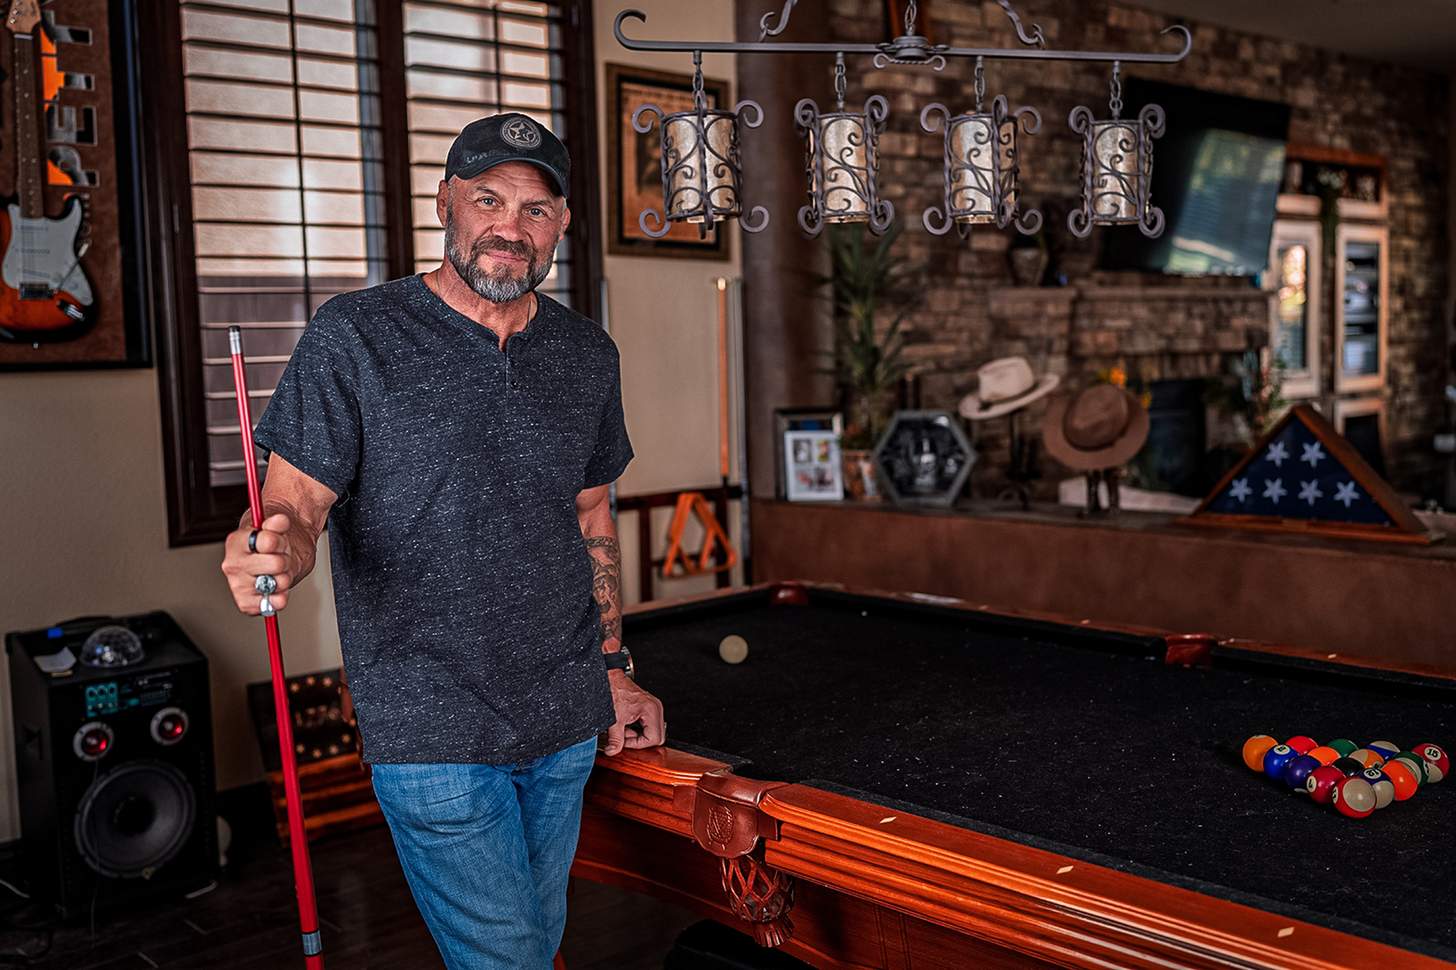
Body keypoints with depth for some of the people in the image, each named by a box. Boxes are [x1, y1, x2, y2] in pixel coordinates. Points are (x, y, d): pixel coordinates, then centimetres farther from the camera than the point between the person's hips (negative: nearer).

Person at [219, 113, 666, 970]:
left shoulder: (588, 355, 6)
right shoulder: (353, 336, -8)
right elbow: (295, 503, -8)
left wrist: (614, 667, 13)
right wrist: (274, 553, -32)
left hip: (566, 720, 5)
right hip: (434, 732, -5)